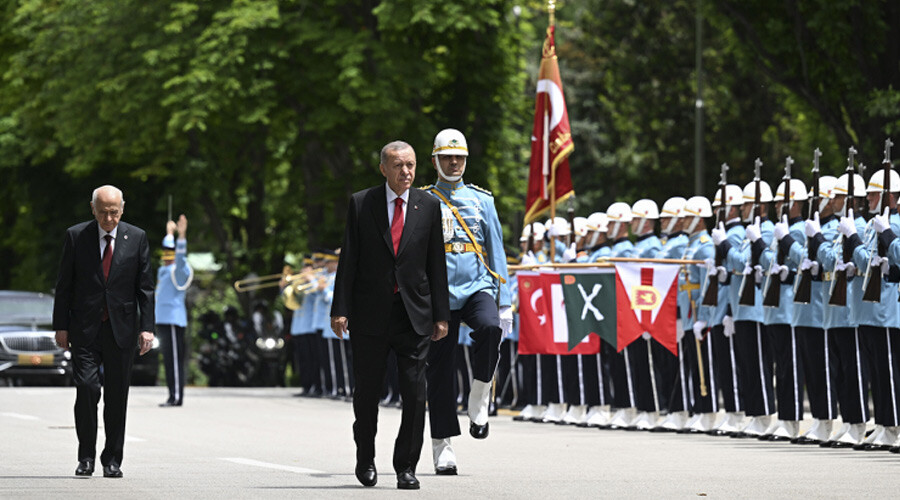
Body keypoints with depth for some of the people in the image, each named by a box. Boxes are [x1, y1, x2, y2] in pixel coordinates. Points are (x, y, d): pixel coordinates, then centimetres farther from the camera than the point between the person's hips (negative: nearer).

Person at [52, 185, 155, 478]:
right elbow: (64, 285, 5)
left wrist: (146, 328, -3)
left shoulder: (136, 238, 4)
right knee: (86, 388, -11)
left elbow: (144, 286, 5)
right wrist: (61, 326, 0)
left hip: (121, 328, 1)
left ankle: (113, 460, 11)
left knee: (117, 396, 2)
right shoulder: (76, 236, 2)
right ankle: (86, 456, 2)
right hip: (85, 328, -1)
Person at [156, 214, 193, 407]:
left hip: (173, 320, -9)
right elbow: (167, 247, 36)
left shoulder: (179, 270, -7)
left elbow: (180, 257, -27)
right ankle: (173, 396, 10)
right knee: (168, 360, 8)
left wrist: (181, 235, -39)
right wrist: (169, 232, 50)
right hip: (163, 319, 9)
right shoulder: (164, 269, 18)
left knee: (174, 359, -10)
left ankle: (176, 396, -12)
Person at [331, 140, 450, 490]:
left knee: (414, 392, -4)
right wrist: (341, 309, -5)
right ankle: (365, 458, 25)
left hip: (414, 313, 1)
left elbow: (436, 264, 7)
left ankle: (406, 467, 4)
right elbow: (348, 260, 1)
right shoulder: (361, 203, 2)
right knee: (368, 389, 5)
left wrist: (441, 315, 4)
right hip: (370, 313, -1)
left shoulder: (429, 206, 6)